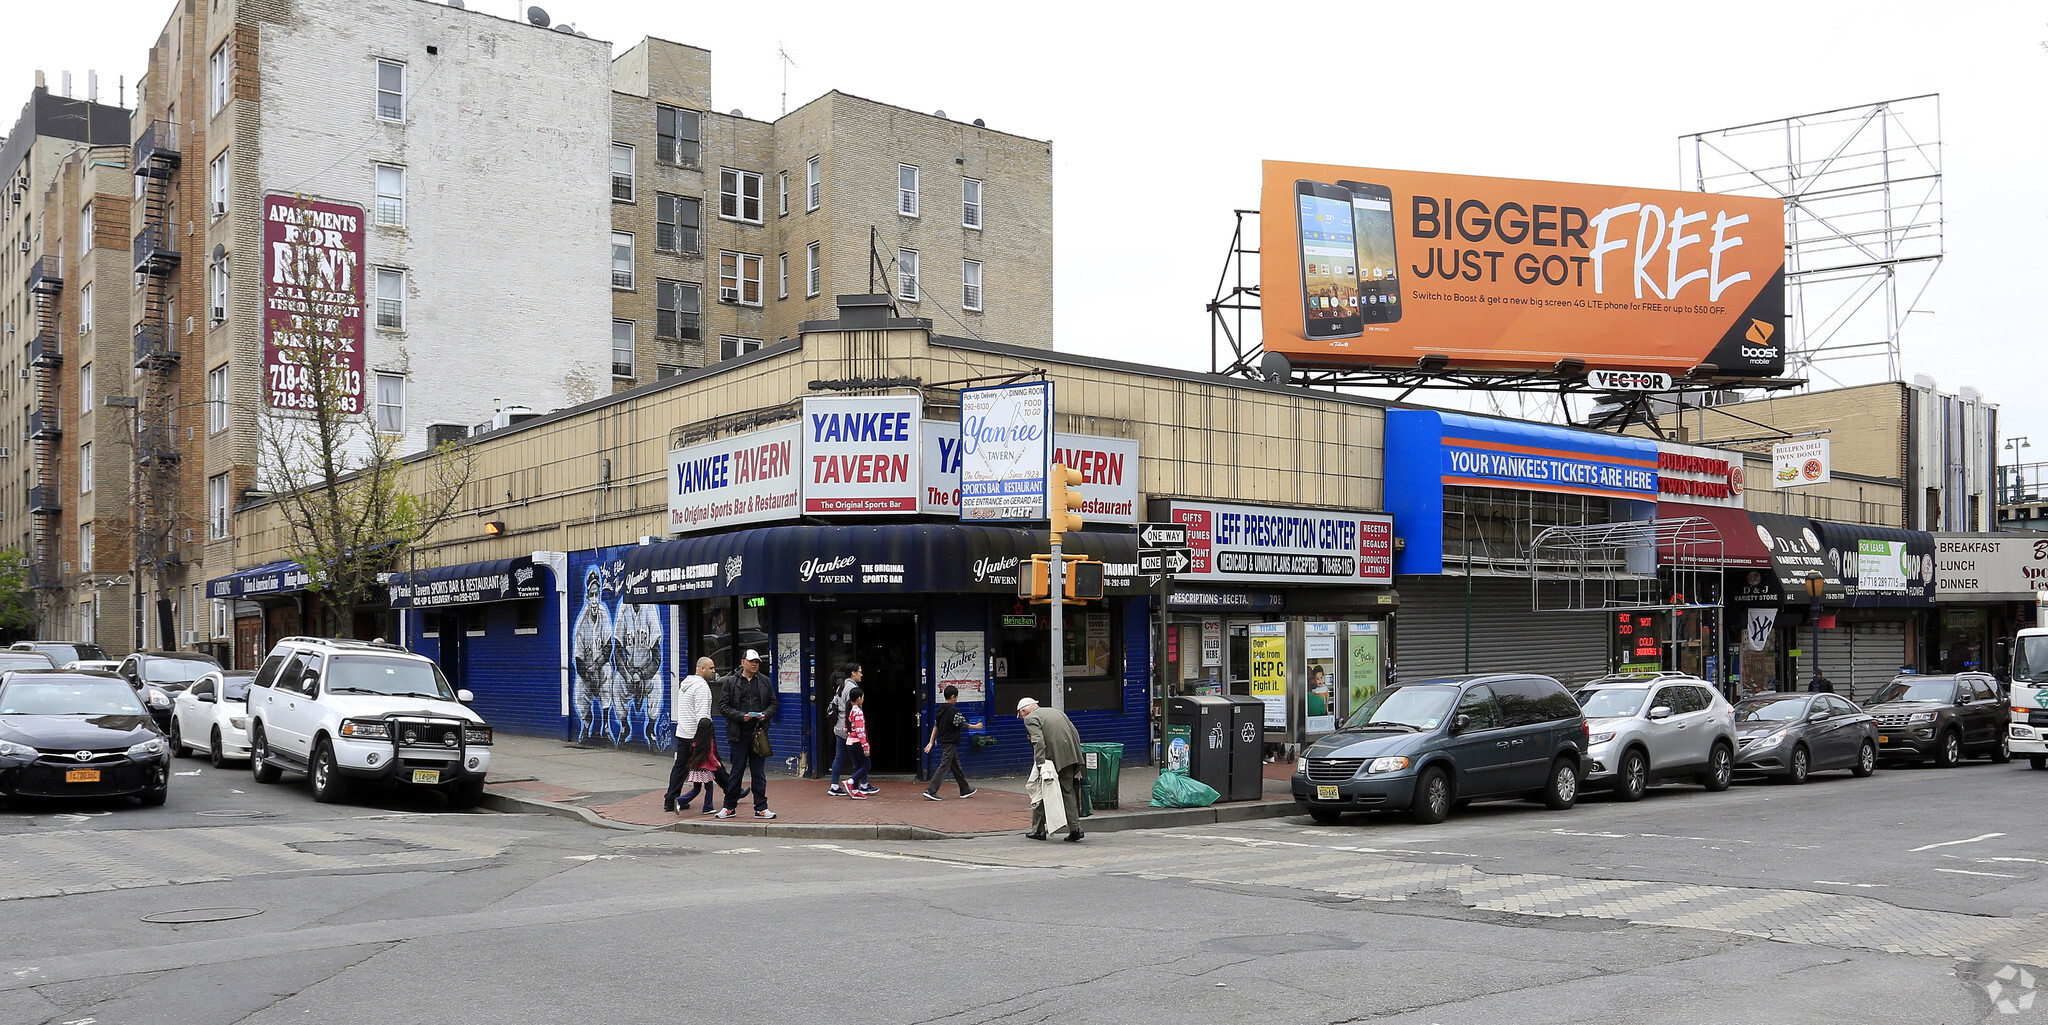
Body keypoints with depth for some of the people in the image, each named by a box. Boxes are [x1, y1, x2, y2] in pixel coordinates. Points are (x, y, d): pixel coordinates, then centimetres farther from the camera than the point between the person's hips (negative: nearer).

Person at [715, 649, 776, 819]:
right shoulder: (730, 682, 1)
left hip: (759, 733, 2)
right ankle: (730, 807, 16)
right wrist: (741, 716, -15)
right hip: (739, 735, -2)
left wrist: (766, 715, -7)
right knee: (736, 772, 5)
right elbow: (723, 706, -2)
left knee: (759, 773, 6)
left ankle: (761, 808, 12)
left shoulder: (765, 682, 10)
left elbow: (773, 703, 13)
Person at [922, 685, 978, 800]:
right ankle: (930, 791, -13)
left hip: (942, 741, 9)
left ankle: (965, 789, 25)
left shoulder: (940, 709, 9)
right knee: (944, 766, -7)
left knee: (955, 765, 16)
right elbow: (963, 725, -12)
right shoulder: (954, 710, -16)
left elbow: (935, 726, 10)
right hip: (950, 742, -9)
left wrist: (931, 742, 12)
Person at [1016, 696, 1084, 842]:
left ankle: (1038, 830, 14)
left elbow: (1039, 741, -16)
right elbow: (1075, 733, 17)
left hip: (1053, 758, -6)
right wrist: (1077, 758, 18)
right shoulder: (1057, 711, 23)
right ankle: (1075, 828, 4)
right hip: (1071, 756, 6)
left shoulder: (1030, 718, 1)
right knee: (1067, 791, 13)